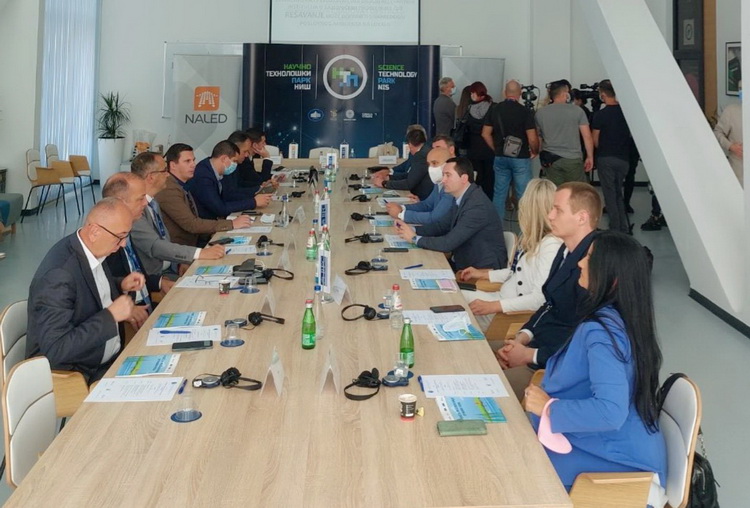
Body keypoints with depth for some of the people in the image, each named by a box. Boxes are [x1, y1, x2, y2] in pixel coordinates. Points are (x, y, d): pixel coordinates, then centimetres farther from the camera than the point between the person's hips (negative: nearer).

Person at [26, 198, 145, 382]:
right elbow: (55, 349, -30)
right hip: (78, 375, -8)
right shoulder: (58, 274, -27)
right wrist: (112, 316, -27)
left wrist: (121, 286, -1)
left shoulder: (92, 250, -2)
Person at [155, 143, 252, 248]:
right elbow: (191, 224, -20)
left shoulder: (181, 186, 12)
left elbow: (193, 223, 11)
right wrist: (232, 224, -18)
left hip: (193, 242, 8)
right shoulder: (169, 190, -16)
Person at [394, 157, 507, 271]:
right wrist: (412, 230, -4)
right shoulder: (463, 198, 2)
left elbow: (448, 243, -25)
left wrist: (415, 238, -13)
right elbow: (442, 225, 12)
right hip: (463, 261, 8)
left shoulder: (477, 206, -26)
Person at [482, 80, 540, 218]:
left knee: (499, 193, 11)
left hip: (500, 157, 4)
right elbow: (532, 138, -14)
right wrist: (535, 152, 5)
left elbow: (485, 134, 5)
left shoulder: (495, 109, 1)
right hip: (520, 158, -4)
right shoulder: (525, 112, -12)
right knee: (523, 195, 2)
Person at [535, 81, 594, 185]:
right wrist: (590, 157, 5)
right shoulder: (577, 111, -1)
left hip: (551, 160, 2)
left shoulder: (540, 113, 4)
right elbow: (587, 136, -3)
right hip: (573, 160, -2)